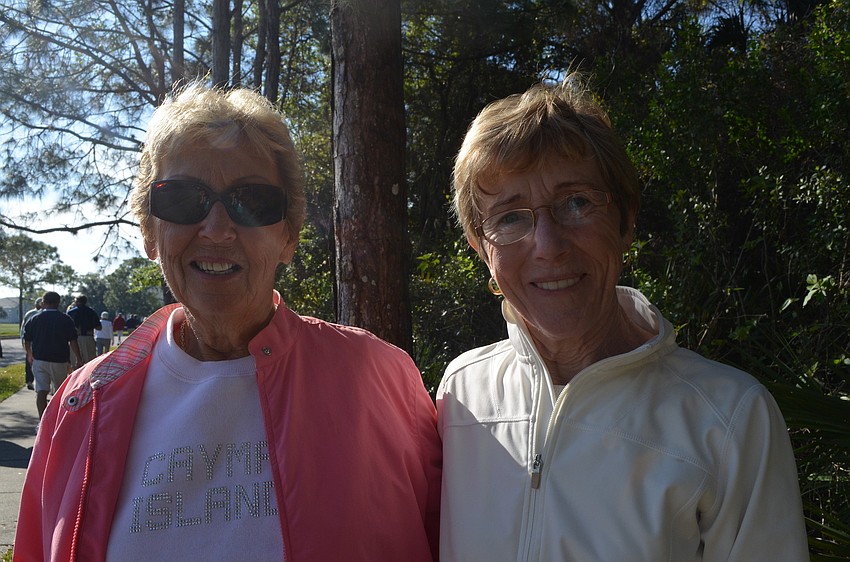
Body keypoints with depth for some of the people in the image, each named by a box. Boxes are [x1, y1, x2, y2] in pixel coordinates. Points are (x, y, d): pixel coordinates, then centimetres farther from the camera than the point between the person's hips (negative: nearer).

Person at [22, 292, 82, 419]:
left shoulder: (34, 319, 2)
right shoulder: (66, 319, -2)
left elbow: (27, 341, 8)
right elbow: (73, 341, -6)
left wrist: (30, 355, 25)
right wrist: (79, 359, 0)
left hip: (39, 360, 0)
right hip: (60, 360, 0)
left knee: (41, 391, -3)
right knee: (59, 392, 15)